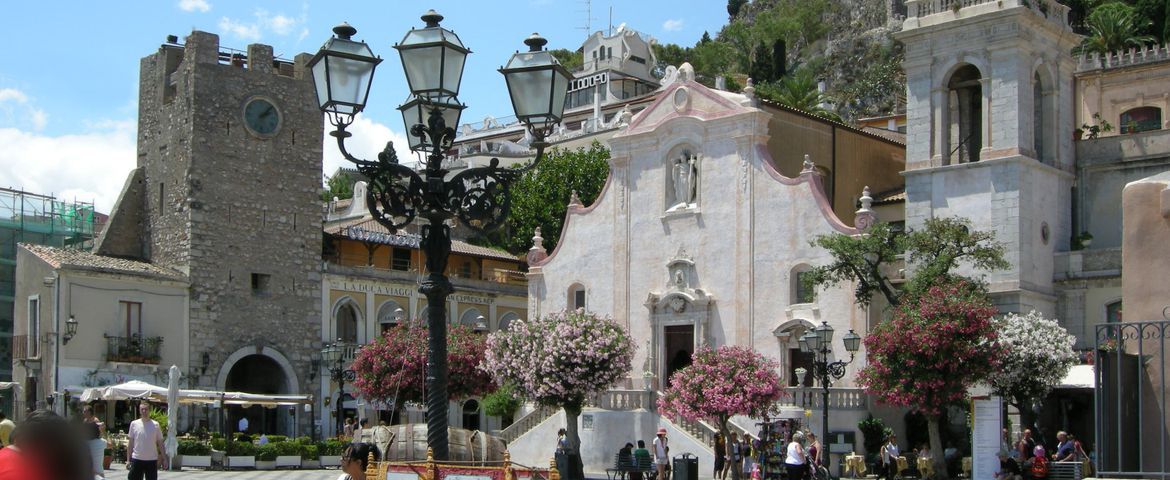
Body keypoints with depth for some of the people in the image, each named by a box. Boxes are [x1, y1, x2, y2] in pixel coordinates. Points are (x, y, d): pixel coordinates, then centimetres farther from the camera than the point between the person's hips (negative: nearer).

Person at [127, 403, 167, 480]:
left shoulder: (155, 425, 1)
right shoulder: (134, 424, 2)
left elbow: (160, 443, 5)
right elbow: (131, 444, 5)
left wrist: (164, 459, 0)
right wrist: (128, 460, 1)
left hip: (152, 460, 0)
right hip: (137, 459, 0)